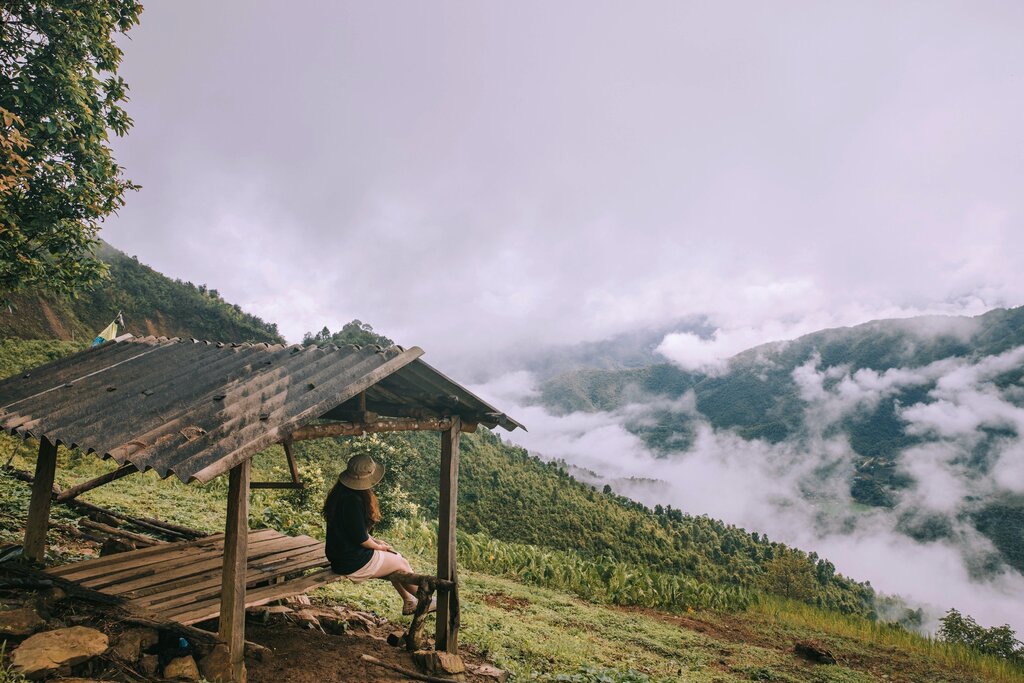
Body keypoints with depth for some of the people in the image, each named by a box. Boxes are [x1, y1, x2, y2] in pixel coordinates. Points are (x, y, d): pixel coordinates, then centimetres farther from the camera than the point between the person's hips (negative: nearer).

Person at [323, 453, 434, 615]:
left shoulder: (341, 492, 2)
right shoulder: (353, 500, -28)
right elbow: (360, 539, -22)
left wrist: (374, 541, 9)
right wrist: (378, 546, -4)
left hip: (341, 555, 9)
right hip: (354, 563, -9)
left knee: (395, 557, 19)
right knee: (402, 563, 7)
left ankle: (409, 602, 28)